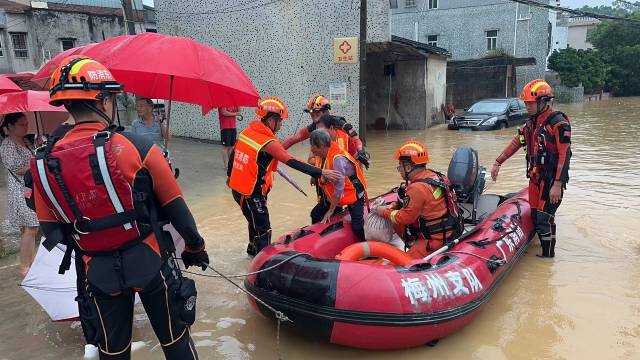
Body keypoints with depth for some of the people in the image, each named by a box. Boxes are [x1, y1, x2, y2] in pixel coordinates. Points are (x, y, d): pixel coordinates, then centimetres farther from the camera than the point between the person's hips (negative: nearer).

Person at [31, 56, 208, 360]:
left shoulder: (43, 164, -6)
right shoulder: (137, 147, -16)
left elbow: (50, 229, 3)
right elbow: (175, 206, -9)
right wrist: (195, 245, 7)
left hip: (98, 273, 3)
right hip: (150, 262, -3)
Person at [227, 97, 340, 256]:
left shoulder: (247, 132, 2)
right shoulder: (269, 143, -22)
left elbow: (233, 154, 14)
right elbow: (294, 163, -27)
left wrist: (229, 175, 30)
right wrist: (321, 173, -26)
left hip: (237, 187, 9)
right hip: (252, 194, -9)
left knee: (256, 221, 27)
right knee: (263, 230, 2)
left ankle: (253, 249, 47)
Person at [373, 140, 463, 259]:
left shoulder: (418, 188, -24)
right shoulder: (431, 175, 4)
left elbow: (405, 217, -17)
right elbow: (412, 203, 14)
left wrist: (385, 212, -2)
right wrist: (391, 207, 5)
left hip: (438, 238, -10)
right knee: (396, 223, 13)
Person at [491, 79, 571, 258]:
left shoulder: (558, 123, -14)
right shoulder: (531, 122, 11)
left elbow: (565, 155, -18)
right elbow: (516, 142, 19)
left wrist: (557, 184, -21)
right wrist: (498, 163, 16)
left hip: (551, 179, -8)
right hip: (535, 178, 8)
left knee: (544, 218, -7)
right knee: (535, 216, 11)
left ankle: (548, 257, 6)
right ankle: (544, 250, 24)